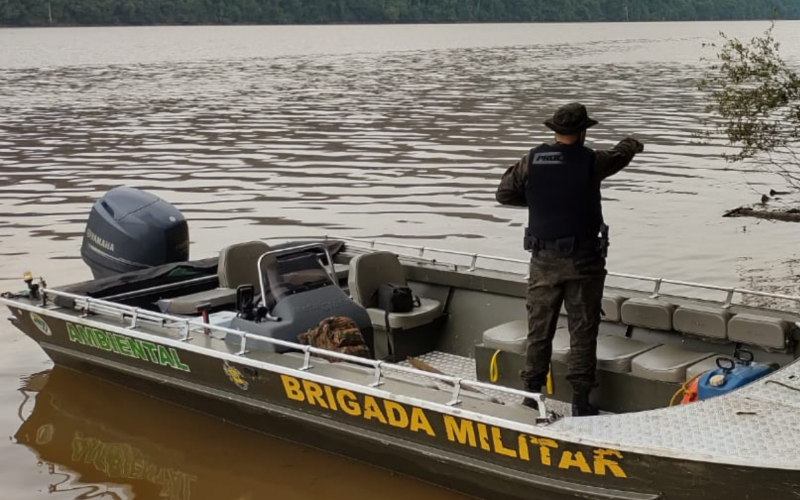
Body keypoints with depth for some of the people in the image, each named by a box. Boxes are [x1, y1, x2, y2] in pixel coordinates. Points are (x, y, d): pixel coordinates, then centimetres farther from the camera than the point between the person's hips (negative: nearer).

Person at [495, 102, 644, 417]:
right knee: (583, 329, 5)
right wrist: (632, 145, 36)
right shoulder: (590, 161, -8)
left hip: (544, 260, 3)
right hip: (583, 259, -2)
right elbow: (619, 156, 13)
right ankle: (580, 400, 5)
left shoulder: (532, 160, -3)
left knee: (539, 327, 12)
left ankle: (532, 392, 17)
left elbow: (505, 193, 5)